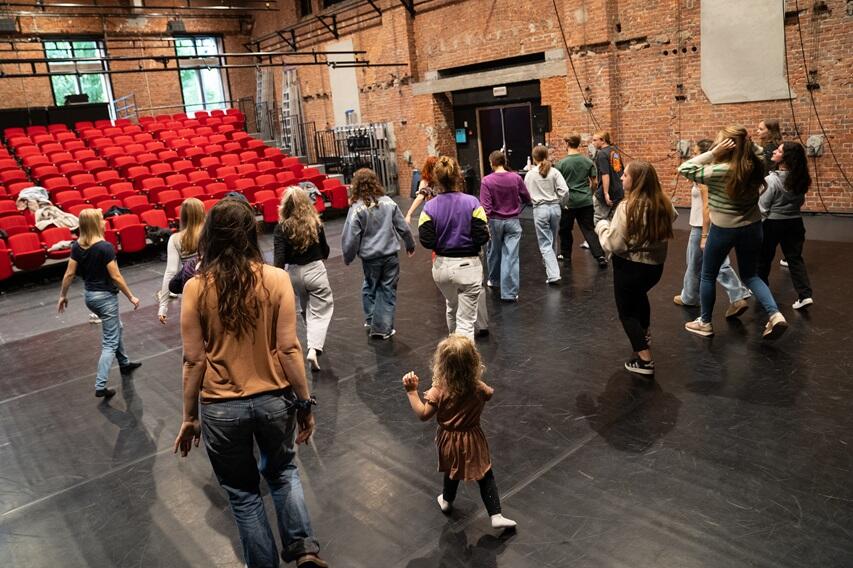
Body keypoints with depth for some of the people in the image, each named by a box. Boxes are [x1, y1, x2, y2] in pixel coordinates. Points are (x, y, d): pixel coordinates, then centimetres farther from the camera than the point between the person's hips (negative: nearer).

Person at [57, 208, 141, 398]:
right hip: (105, 297, -8)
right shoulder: (105, 247, -22)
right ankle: (100, 386, -5)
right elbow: (115, 277, -20)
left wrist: (63, 295, 13)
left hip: (89, 295, 8)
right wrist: (131, 297, -10)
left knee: (116, 328, 28)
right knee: (110, 342, -1)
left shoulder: (77, 246, -2)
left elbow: (69, 274, 1)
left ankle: (124, 363, 43)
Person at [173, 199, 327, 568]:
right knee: (282, 471, 28)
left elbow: (194, 360, -8)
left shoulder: (196, 288, -10)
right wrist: (305, 403, 0)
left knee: (243, 493, 20)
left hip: (222, 408, -1)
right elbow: (288, 349, -11)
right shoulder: (276, 279, -11)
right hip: (274, 399, 1)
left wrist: (189, 418, 4)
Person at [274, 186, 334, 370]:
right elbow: (325, 251, 6)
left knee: (306, 309, 24)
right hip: (315, 270, -1)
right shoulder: (316, 224, -6)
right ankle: (314, 347, -18)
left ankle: (314, 343, 41)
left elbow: (279, 257, -19)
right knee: (320, 312, 2)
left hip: (293, 273, 1)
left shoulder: (282, 228, -11)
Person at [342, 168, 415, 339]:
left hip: (369, 257, -1)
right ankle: (383, 327, 11)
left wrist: (348, 257, 6)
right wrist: (410, 245, 21)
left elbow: (351, 237, -10)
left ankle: (371, 319, 28)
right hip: (390, 254, 1)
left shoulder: (357, 208, -11)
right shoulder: (388, 202, -3)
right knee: (388, 290, 9)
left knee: (370, 287, 22)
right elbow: (403, 227, 4)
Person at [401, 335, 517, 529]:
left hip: (449, 442, 1)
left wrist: (412, 391, -14)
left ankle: (447, 500, 52)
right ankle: (496, 515, 11)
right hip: (472, 440, -1)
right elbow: (490, 393, 4)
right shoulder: (478, 388, -19)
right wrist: (478, 379, 12)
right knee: (486, 476, 12)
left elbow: (423, 414, -18)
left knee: (452, 470, 28)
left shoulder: (439, 391, -26)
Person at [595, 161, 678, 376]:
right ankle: (644, 332, 55)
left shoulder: (627, 207, -25)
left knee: (627, 312, 10)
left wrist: (602, 226, -7)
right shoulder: (663, 203, -3)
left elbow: (614, 244, -24)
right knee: (639, 295, 35)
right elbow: (673, 217, 20)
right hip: (656, 265, 7)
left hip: (630, 267, -7)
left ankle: (645, 360, 6)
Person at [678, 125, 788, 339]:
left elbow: (684, 169, -16)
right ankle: (775, 314, 2)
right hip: (752, 227, 5)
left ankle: (705, 322, 25)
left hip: (723, 230, -5)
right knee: (750, 275, 20)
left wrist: (713, 153, -19)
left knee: (708, 275, 14)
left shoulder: (719, 171, -22)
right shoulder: (755, 167, -4)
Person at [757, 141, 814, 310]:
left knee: (764, 258, 14)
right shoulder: (799, 179, -3)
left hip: (773, 223, -5)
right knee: (795, 258, 10)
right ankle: (805, 295, -1)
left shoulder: (771, 180, -22)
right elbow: (801, 201, 11)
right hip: (795, 222, 5)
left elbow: (762, 207, -17)